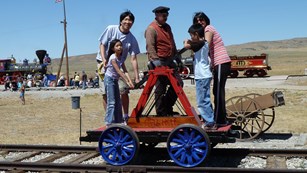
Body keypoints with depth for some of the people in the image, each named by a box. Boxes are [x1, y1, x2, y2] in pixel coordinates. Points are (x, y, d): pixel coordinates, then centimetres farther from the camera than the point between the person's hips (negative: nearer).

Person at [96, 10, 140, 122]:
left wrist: (137, 77, -14)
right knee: (105, 92, -4)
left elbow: (133, 59, -8)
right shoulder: (111, 29, -9)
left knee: (124, 91, -7)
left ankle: (126, 117, 8)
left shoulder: (132, 39, -6)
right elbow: (102, 45, -4)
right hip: (104, 63, -1)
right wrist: (104, 60, -20)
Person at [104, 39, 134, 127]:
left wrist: (130, 81, -17)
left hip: (115, 80, 8)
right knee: (111, 102, -11)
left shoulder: (120, 58, 5)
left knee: (118, 102, 9)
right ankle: (109, 122, -9)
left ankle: (118, 121, 15)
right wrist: (127, 81, -30)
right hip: (109, 79, -8)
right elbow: (118, 71, -25)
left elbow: (125, 71, -3)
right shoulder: (113, 57, -17)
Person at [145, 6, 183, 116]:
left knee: (178, 83, 5)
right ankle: (161, 113, 5)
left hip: (169, 61, 9)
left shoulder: (167, 27, 19)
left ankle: (167, 108, 15)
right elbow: (150, 47, -18)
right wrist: (156, 61, -26)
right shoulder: (151, 29, -9)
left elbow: (172, 44, 25)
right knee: (160, 88, -4)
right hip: (159, 63, -9)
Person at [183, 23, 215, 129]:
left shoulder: (200, 44, -15)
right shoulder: (204, 43, 13)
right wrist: (190, 42, 16)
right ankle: (210, 121, 22)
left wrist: (186, 42, -5)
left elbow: (187, 46, -26)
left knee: (202, 101, -6)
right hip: (204, 76, 10)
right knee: (205, 100, 15)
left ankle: (209, 122, -2)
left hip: (202, 77, -10)